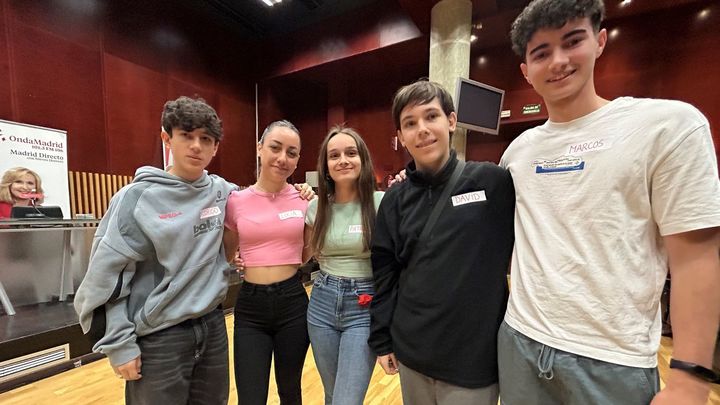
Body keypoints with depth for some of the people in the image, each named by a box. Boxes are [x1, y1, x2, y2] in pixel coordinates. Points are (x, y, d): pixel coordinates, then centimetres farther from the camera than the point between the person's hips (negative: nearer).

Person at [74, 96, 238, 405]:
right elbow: (105, 275, -10)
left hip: (213, 326, 4)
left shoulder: (222, 191, -2)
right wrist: (119, 344, -9)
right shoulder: (137, 198, -13)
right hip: (159, 338, -4)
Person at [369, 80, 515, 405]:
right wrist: (382, 340, 4)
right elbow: (384, 275, 0)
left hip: (475, 355, -2)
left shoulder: (493, 181, -10)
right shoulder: (395, 200, -3)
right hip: (412, 354, 3)